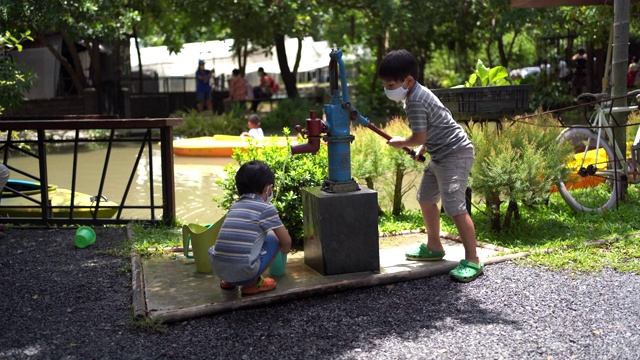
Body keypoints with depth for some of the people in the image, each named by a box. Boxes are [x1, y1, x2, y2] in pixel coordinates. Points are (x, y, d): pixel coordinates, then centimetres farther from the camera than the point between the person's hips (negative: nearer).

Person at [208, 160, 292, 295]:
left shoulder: (235, 206, 18)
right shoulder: (266, 208, 0)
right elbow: (286, 241, 5)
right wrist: (285, 250, 29)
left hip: (218, 268, 6)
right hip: (242, 272, -6)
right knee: (274, 238, 13)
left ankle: (228, 281, 24)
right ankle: (252, 283, 11)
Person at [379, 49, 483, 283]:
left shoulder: (415, 102, -22)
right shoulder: (418, 94, 10)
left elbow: (419, 137, -25)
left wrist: (401, 143, -5)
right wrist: (423, 147, 9)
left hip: (455, 155, -12)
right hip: (440, 155, 12)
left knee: (455, 206, -15)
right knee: (425, 198, 19)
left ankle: (472, 260, -10)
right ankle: (434, 247, 32)